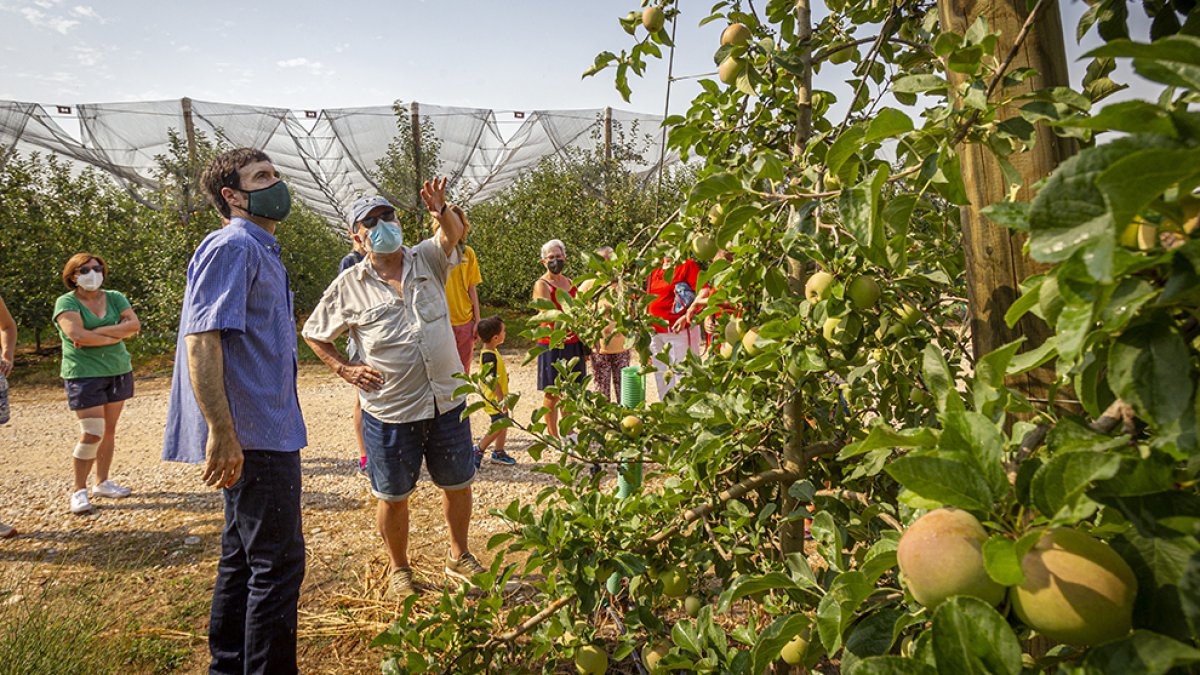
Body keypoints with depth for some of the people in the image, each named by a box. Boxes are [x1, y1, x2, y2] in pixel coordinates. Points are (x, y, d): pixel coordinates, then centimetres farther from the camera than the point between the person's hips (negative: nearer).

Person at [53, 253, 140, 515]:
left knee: (109, 430, 10)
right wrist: (116, 336, -12)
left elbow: (134, 324, -7)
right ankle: (79, 491, 4)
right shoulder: (66, 302, -4)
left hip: (118, 371, 5)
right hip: (84, 374, -4)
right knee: (92, 434, -9)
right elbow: (77, 335, -20)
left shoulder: (115, 298, 8)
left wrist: (97, 332, -15)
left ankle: (102, 483, 22)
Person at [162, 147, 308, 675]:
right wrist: (221, 433, -26)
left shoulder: (260, 250, 18)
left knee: (243, 556, 19)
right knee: (278, 563, -3)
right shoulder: (232, 247, -13)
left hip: (266, 431, 10)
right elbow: (200, 340, -22)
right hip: (254, 436, -10)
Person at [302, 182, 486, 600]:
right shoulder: (348, 287, -1)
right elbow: (313, 334, 10)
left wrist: (441, 211, -39)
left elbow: (454, 233, -17)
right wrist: (345, 370, -3)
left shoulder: (427, 261, 3)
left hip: (447, 401, 2)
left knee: (458, 484, 15)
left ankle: (459, 557, 38)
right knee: (394, 496, 11)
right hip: (389, 412, -2)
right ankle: (399, 569, 35)